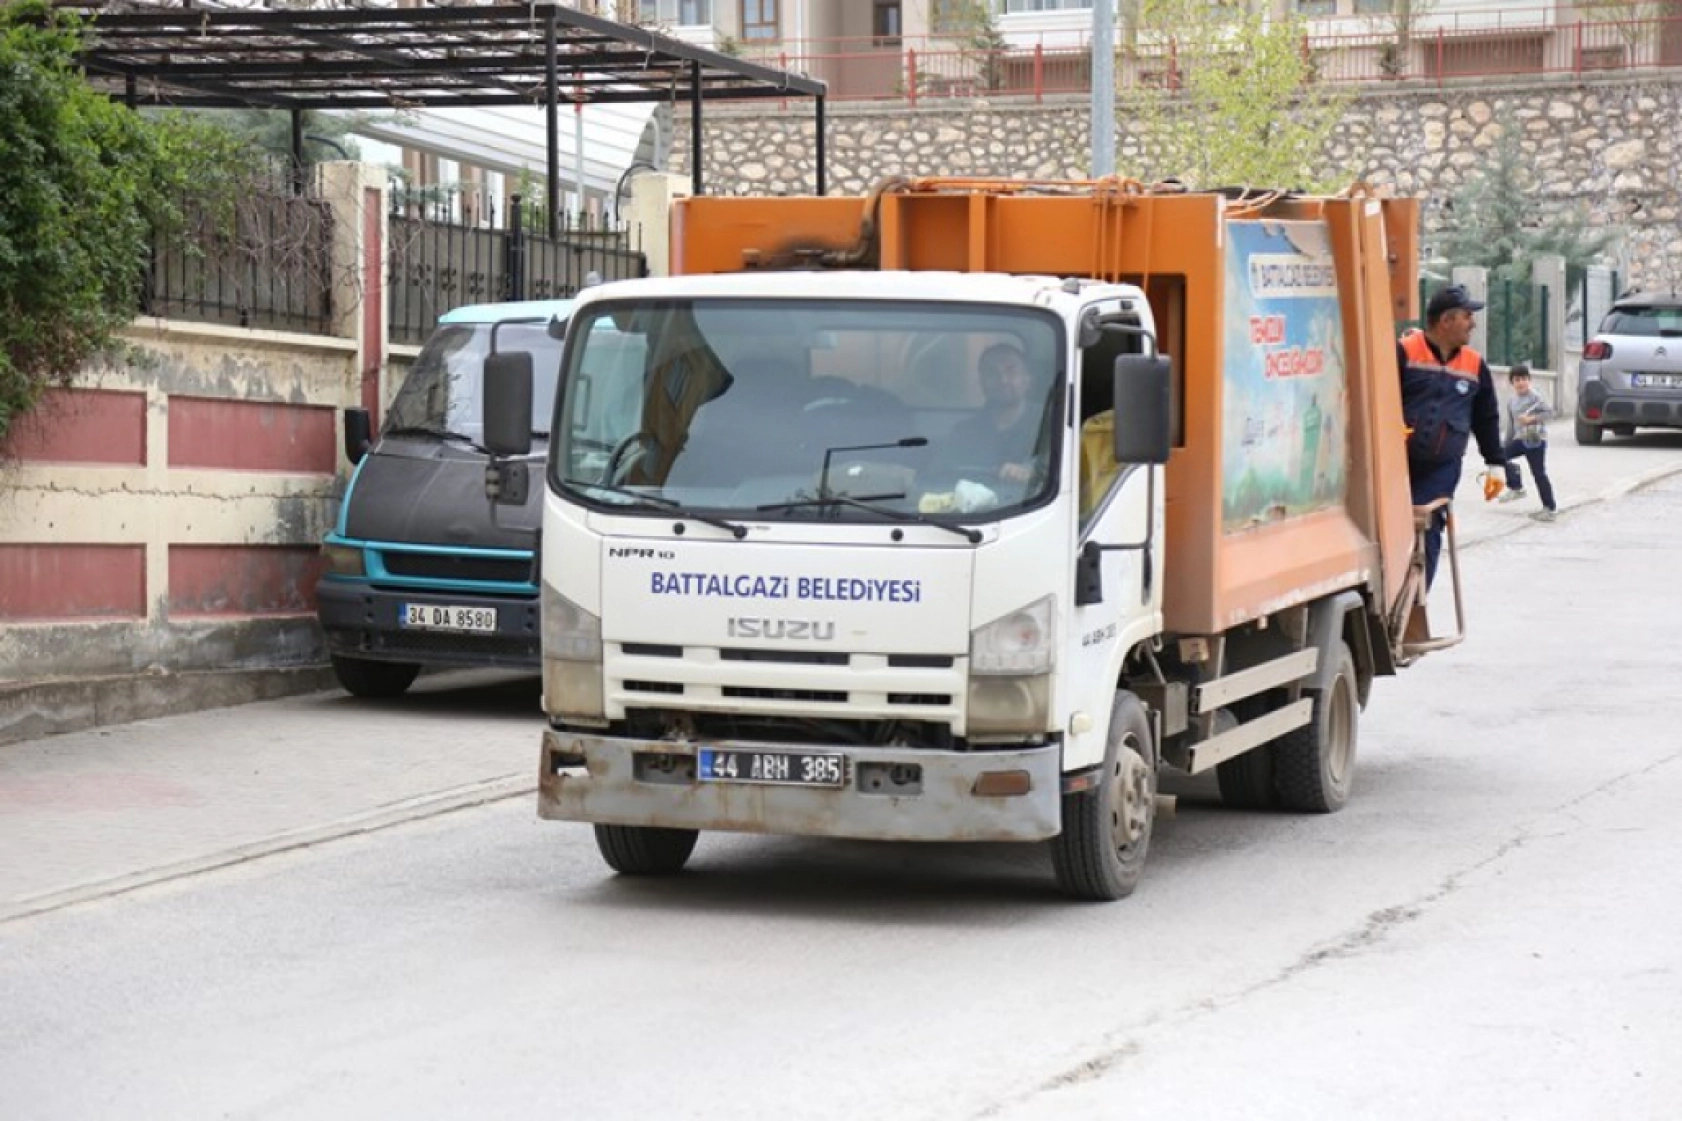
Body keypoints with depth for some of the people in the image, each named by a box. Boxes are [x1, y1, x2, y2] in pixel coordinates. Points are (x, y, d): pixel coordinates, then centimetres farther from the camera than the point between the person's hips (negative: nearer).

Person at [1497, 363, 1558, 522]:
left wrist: (1532, 419, -25)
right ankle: (1516, 488, 5)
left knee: (1539, 474, -5)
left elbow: (1549, 412, -14)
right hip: (1520, 439, 7)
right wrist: (1507, 444, 16)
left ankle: (1550, 508, 4)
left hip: (1536, 440, -7)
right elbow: (1511, 424, 16)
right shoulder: (1511, 401, 9)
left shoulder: (1535, 397, -10)